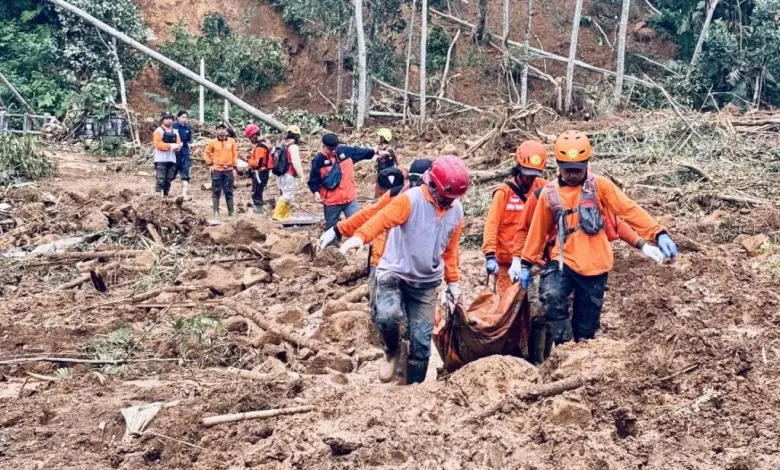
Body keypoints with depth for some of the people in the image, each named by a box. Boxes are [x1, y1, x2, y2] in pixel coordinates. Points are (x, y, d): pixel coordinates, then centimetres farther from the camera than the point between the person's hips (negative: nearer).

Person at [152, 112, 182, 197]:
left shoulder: (175, 132, 18)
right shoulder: (158, 131, 0)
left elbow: (179, 144, 13)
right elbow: (158, 144, -10)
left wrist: (177, 146, -11)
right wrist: (170, 145, -17)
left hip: (172, 159, 6)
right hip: (161, 159, -6)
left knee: (169, 179, 8)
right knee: (160, 179, -11)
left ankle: (166, 195, 15)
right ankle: (158, 195, -13)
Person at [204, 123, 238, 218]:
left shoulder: (231, 141, 2)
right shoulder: (213, 142, -1)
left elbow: (235, 154, 7)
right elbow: (206, 153, 7)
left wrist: (235, 166, 4)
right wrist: (210, 164, 0)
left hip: (228, 170, 1)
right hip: (216, 170, -1)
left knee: (229, 192, 7)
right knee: (216, 192, 1)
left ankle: (231, 211, 11)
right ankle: (216, 211, 5)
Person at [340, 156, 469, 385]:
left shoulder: (456, 211, 4)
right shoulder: (410, 199, -14)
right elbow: (383, 218, -29)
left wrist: (453, 281, 18)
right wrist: (360, 236, -47)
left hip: (425, 283, 5)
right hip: (394, 272, -4)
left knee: (421, 342, 3)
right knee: (387, 315, -31)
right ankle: (392, 352, 2)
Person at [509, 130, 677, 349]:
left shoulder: (599, 185, -1)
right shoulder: (549, 193, 4)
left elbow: (629, 210, -8)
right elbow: (538, 231, 14)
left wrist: (658, 234, -20)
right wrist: (526, 263, 16)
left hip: (593, 266, 0)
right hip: (563, 262, 0)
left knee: (586, 324, 6)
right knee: (552, 298, -28)